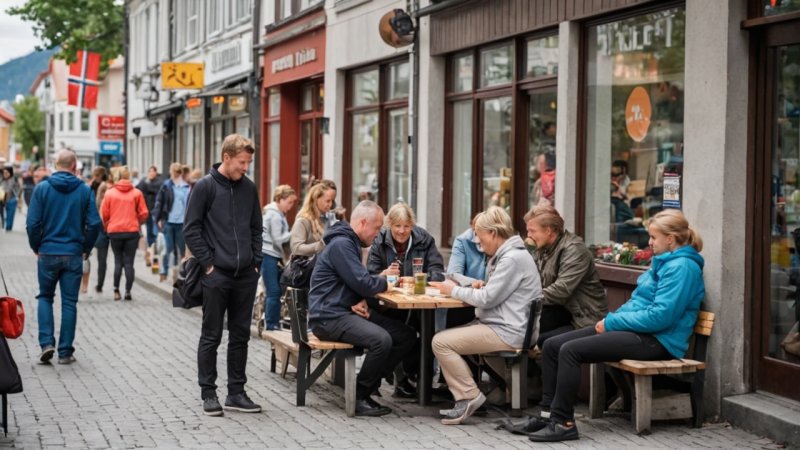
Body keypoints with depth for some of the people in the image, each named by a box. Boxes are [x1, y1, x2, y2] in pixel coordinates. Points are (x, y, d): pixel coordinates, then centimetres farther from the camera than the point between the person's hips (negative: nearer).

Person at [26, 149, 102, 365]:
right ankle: (65, 351, 8)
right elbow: (94, 223, -7)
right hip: (74, 254, 0)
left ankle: (46, 342, 0)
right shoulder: (84, 190, -4)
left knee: (45, 297, 16)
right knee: (69, 302, 8)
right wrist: (86, 247, 7)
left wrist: (36, 247, 7)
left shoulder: (42, 188, -5)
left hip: (48, 253, 0)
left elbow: (33, 223, -8)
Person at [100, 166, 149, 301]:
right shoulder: (137, 193, -2)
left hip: (114, 232, 0)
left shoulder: (109, 193, -2)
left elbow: (103, 214, -1)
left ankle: (116, 290, 8)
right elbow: (144, 214, -2)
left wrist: (106, 227, 17)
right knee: (129, 262, 4)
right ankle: (127, 291, -2)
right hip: (132, 231, 0)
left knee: (118, 261, 12)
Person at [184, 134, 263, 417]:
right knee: (211, 337, 3)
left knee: (240, 336, 10)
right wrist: (208, 263, -11)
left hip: (246, 276, 5)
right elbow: (191, 229, -7)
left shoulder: (249, 188, 9)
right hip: (216, 276, -5)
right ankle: (208, 393, 11)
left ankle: (236, 392, 18)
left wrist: (256, 261, 7)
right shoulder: (206, 186, -6)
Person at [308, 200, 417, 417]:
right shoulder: (341, 244, -15)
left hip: (347, 311, 11)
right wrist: (386, 282, 0)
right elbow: (363, 283, -21)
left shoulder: (349, 243, 19)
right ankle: (359, 397, -14)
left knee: (407, 335, 0)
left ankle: (368, 386, 3)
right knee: (381, 340, -32)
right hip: (330, 316, -11)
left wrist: (361, 301, -3)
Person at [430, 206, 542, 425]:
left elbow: (487, 299, -18)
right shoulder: (505, 255, 16)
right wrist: (483, 286, 5)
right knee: (445, 336, 13)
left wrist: (454, 290, -5)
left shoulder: (512, 259, -17)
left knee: (441, 342, -17)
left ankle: (469, 396, -11)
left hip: (507, 333, -11)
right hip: (497, 325, 11)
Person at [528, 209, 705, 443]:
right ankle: (548, 413, 2)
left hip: (656, 340, -10)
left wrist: (612, 322, -15)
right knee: (552, 345, -1)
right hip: (636, 329, 10)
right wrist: (612, 318, 5)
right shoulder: (664, 262, 19)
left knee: (570, 350, -23)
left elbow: (660, 316, -22)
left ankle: (563, 422, -16)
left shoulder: (682, 267, -13)